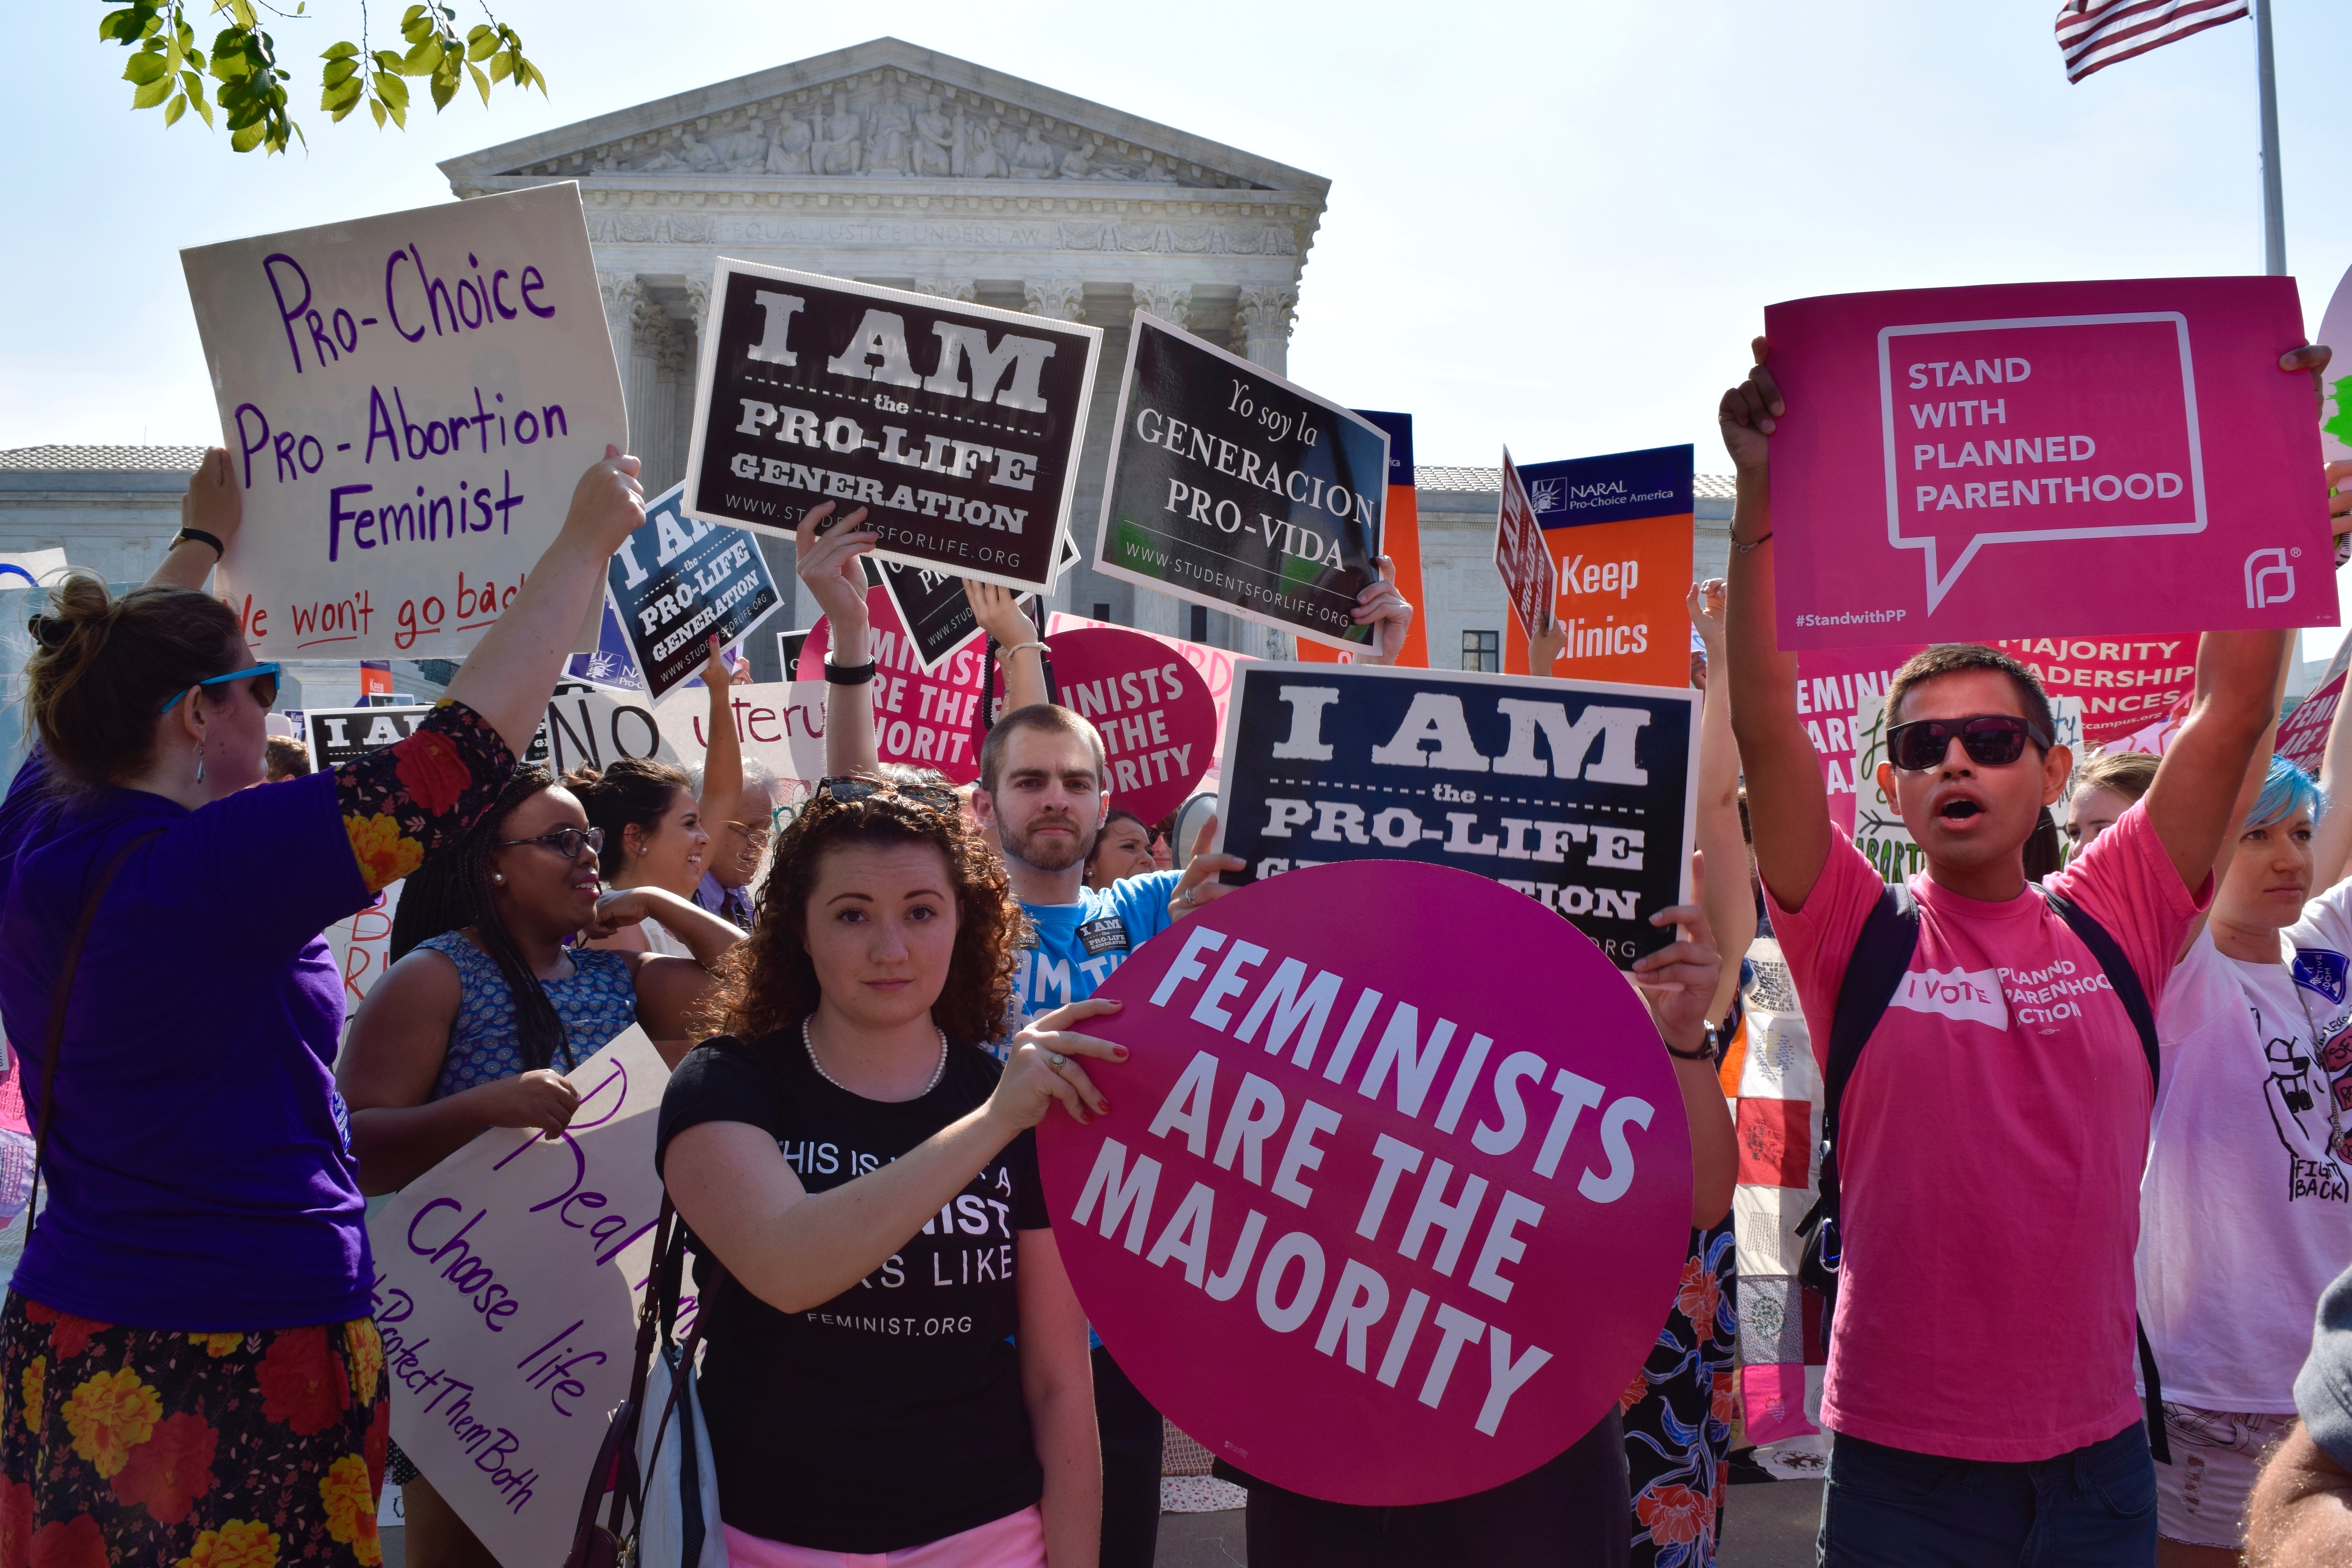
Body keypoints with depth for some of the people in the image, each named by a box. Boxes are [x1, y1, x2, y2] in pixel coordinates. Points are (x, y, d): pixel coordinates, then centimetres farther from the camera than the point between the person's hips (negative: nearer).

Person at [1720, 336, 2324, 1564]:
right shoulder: (1858, 937, -4)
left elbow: (2233, 708, -2)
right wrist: (1760, 498, -21)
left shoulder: (2116, 924, 2)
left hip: (2099, 1460, 3)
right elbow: (1767, 726, -15)